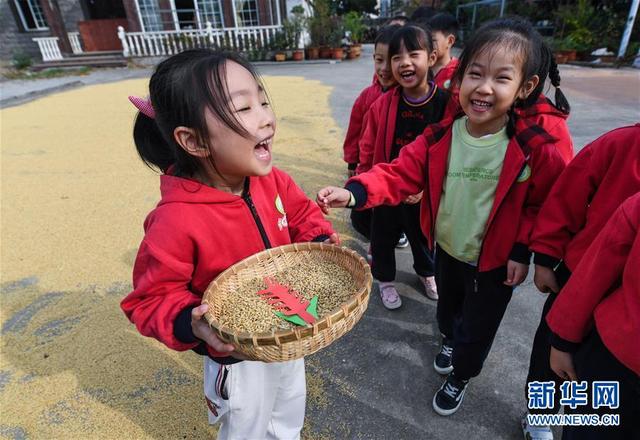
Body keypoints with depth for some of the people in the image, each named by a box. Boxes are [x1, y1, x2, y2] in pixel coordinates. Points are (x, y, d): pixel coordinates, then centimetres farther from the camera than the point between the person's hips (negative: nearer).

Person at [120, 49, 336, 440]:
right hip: (237, 356, -5)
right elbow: (153, 297, -21)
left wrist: (320, 240, -17)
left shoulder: (272, 181, -16)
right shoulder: (177, 221, -34)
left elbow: (302, 215, 2)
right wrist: (189, 323, -39)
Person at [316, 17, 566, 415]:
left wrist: (522, 250, -12)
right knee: (447, 307, 30)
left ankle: (460, 376, 48)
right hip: (446, 250, 3)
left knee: (475, 328, 16)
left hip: (495, 262, -3)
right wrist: (355, 193, -36)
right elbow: (400, 173, -21)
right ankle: (450, 340, 66)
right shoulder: (440, 136, -14)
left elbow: (545, 205, -9)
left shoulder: (536, 149, -21)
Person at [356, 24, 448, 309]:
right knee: (383, 237, 15)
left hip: (424, 193, 0)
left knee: (423, 235, 23)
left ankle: (426, 273, 52)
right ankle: (384, 279, 42)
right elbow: (369, 147, -1)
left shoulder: (444, 103, -13)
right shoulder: (384, 104, -9)